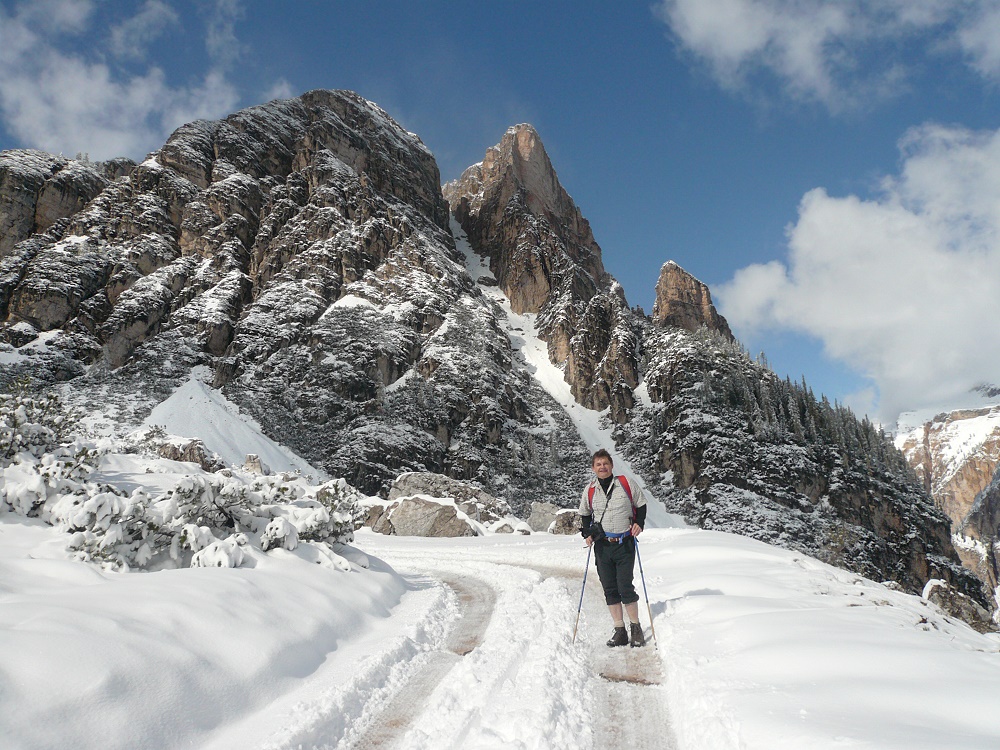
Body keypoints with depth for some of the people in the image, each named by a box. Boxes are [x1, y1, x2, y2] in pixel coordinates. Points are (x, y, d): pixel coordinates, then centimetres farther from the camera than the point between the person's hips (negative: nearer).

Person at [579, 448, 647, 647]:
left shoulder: (627, 483, -3)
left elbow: (641, 505, 9)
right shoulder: (589, 490, 4)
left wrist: (639, 524, -6)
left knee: (625, 588, -5)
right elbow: (585, 514, 19)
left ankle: (636, 627, 14)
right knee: (609, 590, 6)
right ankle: (620, 631, 16)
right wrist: (587, 534, 4)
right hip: (602, 545, 3)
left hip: (625, 544, -3)